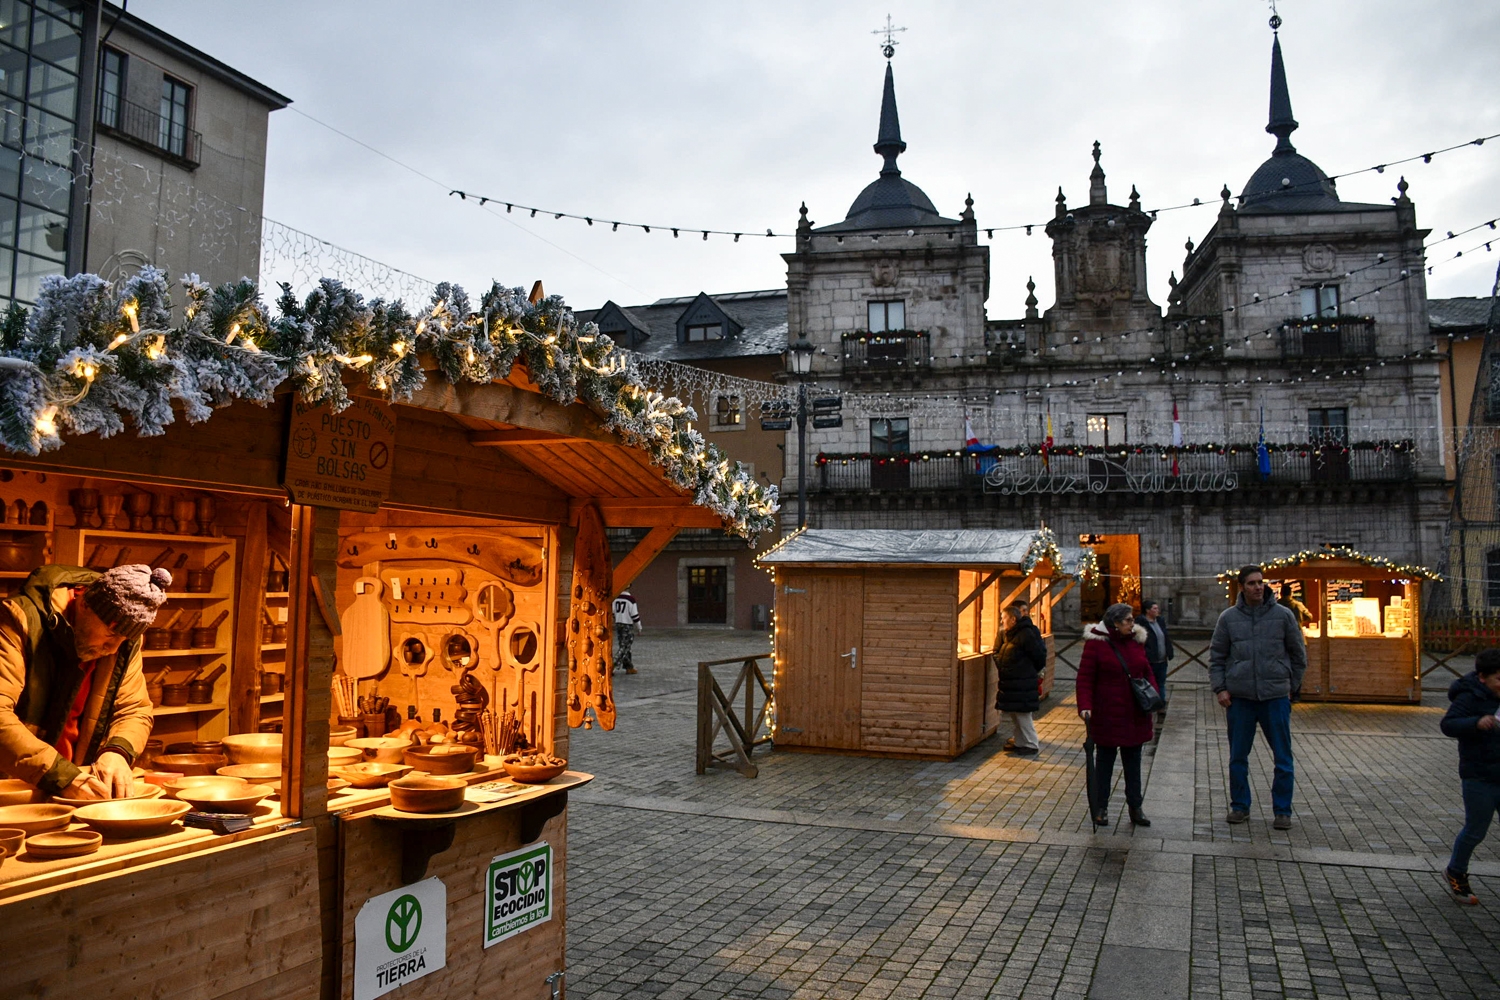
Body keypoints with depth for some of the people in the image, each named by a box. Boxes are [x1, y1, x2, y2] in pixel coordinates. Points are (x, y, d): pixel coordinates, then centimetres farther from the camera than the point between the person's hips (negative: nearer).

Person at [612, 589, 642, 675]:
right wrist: (639, 627, 0)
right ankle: (613, 666, -12)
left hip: (618, 624, 6)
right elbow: (634, 615, -12)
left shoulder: (615, 598, 2)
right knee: (624, 647, -2)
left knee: (624, 646, 15)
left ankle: (629, 667, 19)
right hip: (627, 626, -6)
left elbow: (612, 613, 8)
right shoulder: (631, 600, -15)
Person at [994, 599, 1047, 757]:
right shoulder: (1006, 634, 11)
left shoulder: (1026, 634, -16)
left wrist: (1033, 672, 1)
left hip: (1022, 683, -9)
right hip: (1010, 682, 9)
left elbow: (1039, 656, -12)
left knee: (1022, 714, -5)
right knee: (1014, 713, 14)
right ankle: (1019, 742, 24)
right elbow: (997, 653, 21)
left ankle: (1031, 745, 4)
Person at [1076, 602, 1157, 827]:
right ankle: (1101, 808, 17)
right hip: (1107, 714, -5)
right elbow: (1085, 678, -11)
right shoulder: (1096, 642, -10)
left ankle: (1135, 808, 23)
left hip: (1135, 714, 5)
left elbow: (1147, 672, 15)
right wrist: (1085, 706, -21)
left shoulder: (1137, 641, 6)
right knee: (1105, 759, 7)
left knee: (1133, 760, 12)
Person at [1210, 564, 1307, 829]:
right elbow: (1216, 656, 7)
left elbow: (1299, 654, 8)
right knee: (1238, 757, 9)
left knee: (1283, 758, 4)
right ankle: (1240, 806, 22)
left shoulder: (1283, 615, 0)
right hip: (1239, 698, 1)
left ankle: (1282, 810, 17)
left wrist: (1292, 686, 7)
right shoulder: (1229, 618, 3)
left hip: (1276, 697, -1)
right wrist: (1220, 688, -1)